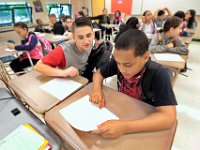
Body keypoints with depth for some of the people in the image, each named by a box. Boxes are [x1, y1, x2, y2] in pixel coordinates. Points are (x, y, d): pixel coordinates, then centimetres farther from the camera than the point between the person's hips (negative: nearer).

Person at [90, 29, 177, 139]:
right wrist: (97, 90, -21)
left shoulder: (158, 74, -26)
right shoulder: (119, 61, -15)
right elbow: (99, 73, -2)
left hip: (145, 120, -2)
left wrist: (125, 127, -41)